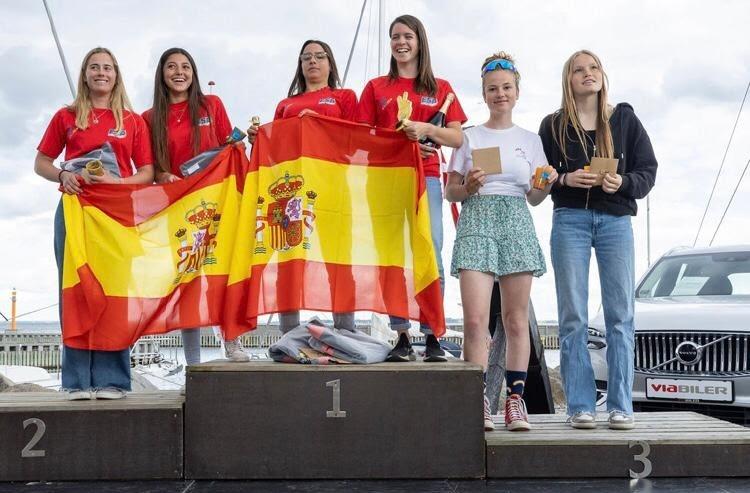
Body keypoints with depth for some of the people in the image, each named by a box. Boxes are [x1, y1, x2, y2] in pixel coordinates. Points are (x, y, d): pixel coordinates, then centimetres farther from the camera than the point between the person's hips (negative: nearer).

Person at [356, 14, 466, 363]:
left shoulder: (440, 88, 14)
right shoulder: (376, 88, 15)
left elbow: (457, 138, 7)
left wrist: (426, 129, -11)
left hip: (426, 179, 0)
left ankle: (432, 338, -4)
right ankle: (401, 337, 0)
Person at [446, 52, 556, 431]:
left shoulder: (530, 140, 14)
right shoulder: (469, 137, 10)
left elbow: (534, 198, 14)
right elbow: (450, 191, 10)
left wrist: (547, 185, -6)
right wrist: (468, 187, -10)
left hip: (517, 222, 2)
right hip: (477, 220, -2)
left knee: (516, 319, 1)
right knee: (475, 318, -12)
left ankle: (515, 399, 5)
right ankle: (479, 402, -8)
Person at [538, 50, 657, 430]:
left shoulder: (624, 119, 11)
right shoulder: (553, 125, 9)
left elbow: (648, 170, 8)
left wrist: (624, 182, -12)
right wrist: (565, 179, -12)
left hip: (616, 220, 1)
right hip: (570, 220, 0)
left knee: (621, 314, -3)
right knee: (572, 316, -3)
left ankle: (620, 406, 1)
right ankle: (580, 406, 0)